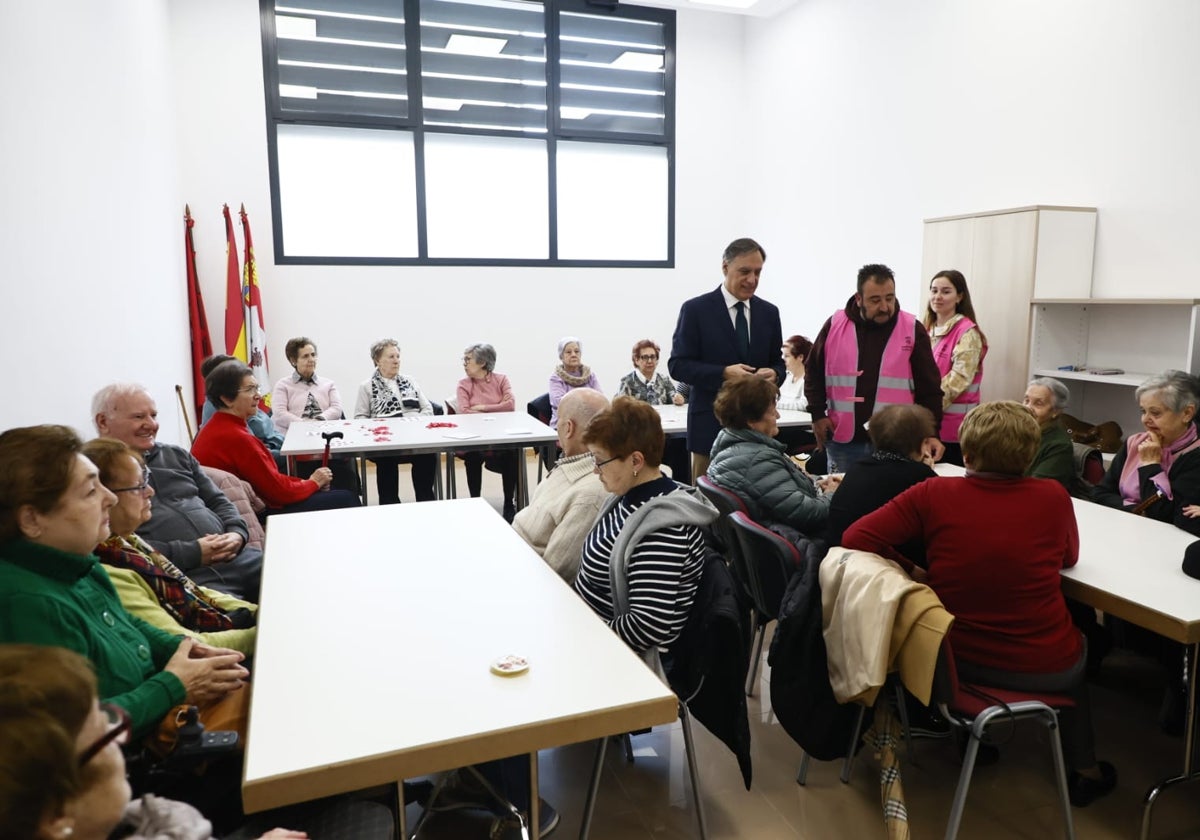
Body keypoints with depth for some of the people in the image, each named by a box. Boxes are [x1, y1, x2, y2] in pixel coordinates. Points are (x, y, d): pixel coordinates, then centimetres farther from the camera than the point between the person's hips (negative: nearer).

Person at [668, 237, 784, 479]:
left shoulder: (769, 312, 11)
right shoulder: (695, 309, -3)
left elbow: (778, 362, 15)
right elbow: (677, 365, -6)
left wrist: (774, 374, -9)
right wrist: (723, 373, -19)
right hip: (711, 423, -4)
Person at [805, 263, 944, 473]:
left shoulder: (913, 330, -1)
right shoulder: (835, 326, 1)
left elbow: (929, 389, 0)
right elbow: (814, 373, 12)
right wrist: (818, 415, 3)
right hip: (843, 440, 1)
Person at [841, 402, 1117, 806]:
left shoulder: (933, 494, -16)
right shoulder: (1054, 497, -12)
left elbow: (856, 539, -16)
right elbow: (1068, 558, 7)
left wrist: (912, 572, -4)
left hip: (956, 656, 0)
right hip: (1044, 666, 0)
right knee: (1078, 641, 35)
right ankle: (1085, 771, 44)